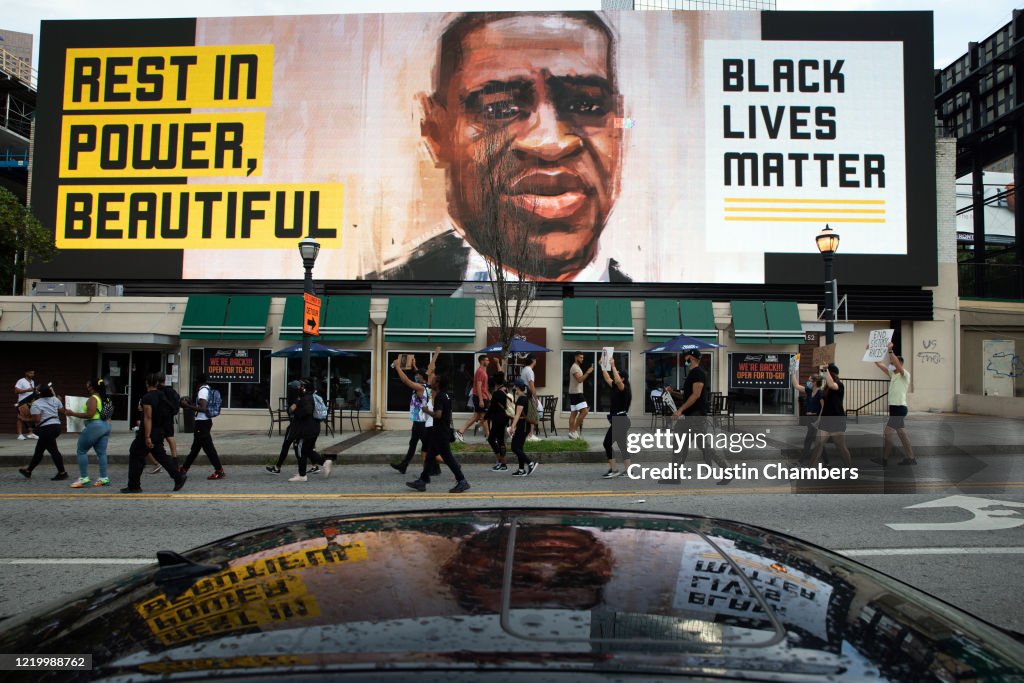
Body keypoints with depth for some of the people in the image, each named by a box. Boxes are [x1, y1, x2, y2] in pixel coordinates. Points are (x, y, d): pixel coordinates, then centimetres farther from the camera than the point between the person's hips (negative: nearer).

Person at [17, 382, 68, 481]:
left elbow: (36, 419, -16)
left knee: (53, 450, -6)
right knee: (39, 450, 19)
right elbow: (62, 411, 12)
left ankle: (62, 473, -6)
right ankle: (28, 470, 31)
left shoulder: (36, 404, -12)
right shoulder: (55, 400, 5)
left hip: (46, 429, -8)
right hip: (56, 426, 8)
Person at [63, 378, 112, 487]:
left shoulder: (93, 398, -10)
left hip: (94, 426, -8)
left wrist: (73, 414, -13)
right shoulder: (106, 399, 15)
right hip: (106, 425, 8)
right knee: (101, 452, 9)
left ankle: (84, 478, 0)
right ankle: (104, 478, 6)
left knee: (81, 450, 2)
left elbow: (90, 414, -20)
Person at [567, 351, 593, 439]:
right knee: (584, 411, -14)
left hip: (576, 393, 11)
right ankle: (574, 430, -11)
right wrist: (588, 372, -26)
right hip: (576, 393, -11)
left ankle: (571, 432, 8)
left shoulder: (577, 367, 21)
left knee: (573, 413, 8)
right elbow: (579, 380, -25)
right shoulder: (575, 367, -13)